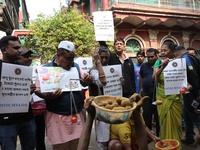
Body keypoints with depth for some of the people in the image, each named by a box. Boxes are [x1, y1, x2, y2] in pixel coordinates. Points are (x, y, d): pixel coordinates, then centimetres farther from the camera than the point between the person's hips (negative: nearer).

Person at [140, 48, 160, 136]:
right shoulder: (144, 66, 9)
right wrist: (141, 88, 17)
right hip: (146, 93, 4)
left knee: (158, 115, 8)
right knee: (146, 115, 12)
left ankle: (159, 135, 24)